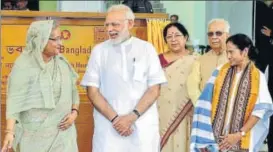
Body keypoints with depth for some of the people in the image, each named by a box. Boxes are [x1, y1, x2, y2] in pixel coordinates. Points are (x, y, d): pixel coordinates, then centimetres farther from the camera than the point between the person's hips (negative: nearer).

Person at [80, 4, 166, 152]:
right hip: (108, 125, 0)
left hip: (143, 125, 0)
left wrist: (132, 117, -11)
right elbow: (92, 90, 0)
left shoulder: (147, 49, 3)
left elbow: (154, 89, -1)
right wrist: (114, 118, -10)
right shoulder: (99, 50, 4)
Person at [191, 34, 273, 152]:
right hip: (216, 137, 1)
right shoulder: (220, 71, 4)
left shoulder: (258, 77, -1)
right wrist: (204, 137, -6)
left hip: (242, 141, -1)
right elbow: (207, 102, 0)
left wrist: (239, 134, -11)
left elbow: (260, 110, -5)